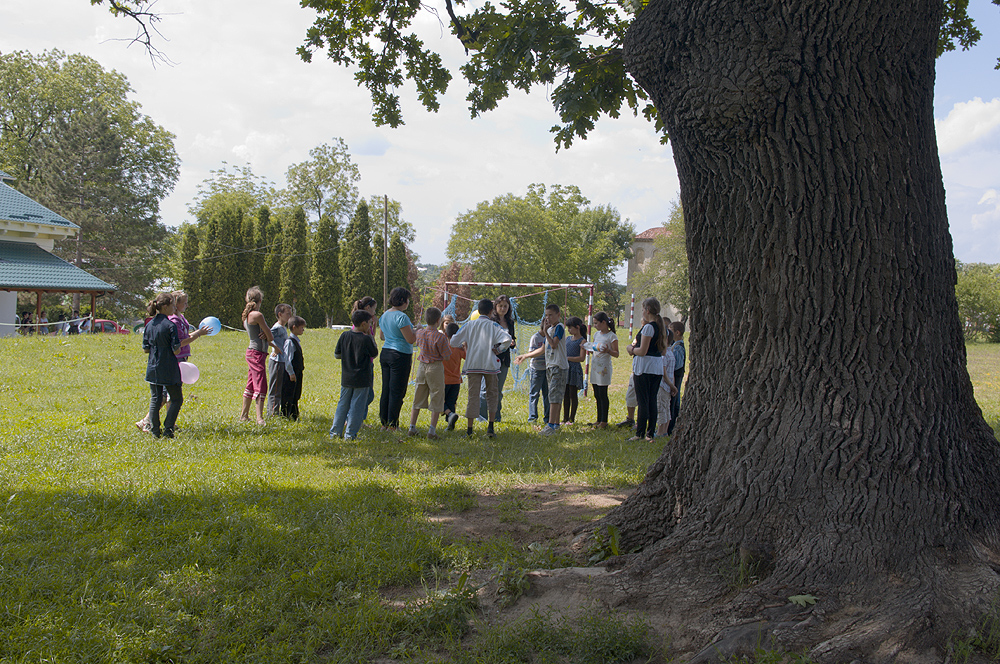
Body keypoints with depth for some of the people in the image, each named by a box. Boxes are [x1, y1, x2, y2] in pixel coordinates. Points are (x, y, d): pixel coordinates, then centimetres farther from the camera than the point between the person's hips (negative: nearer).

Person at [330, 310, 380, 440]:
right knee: (357, 406, 3)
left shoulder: (345, 336, -1)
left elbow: (337, 354, 6)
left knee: (342, 404, 15)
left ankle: (335, 432, 19)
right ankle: (350, 434, 5)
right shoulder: (366, 339, -15)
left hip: (346, 378, 5)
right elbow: (375, 354, -1)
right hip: (362, 380, -5)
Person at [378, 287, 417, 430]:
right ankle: (392, 425, 1)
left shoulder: (384, 315, 11)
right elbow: (411, 340, -17)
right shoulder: (401, 317, -16)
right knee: (397, 391, -2)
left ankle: (384, 423, 16)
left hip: (385, 353, 8)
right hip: (400, 355, -8)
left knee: (386, 390, 12)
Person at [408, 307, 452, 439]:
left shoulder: (420, 333, -1)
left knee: (418, 398, 14)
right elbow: (447, 356, -12)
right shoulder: (440, 337, -17)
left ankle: (412, 427, 16)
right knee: (436, 399, 4)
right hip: (435, 368, -5)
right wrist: (447, 344, 5)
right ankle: (432, 430, 0)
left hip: (422, 366, 5)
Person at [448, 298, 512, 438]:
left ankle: (469, 429, 3)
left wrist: (466, 346, 21)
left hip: (473, 365, 2)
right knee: (492, 395, 12)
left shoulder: (469, 325, 4)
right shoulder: (493, 325, -2)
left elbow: (453, 342, 4)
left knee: (473, 396, 4)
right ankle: (490, 427, 4)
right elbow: (507, 339, -19)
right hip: (490, 365, -1)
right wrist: (498, 350, -3)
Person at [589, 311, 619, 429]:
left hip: (604, 367, -7)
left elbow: (616, 354, -10)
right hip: (595, 366, 7)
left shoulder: (612, 336, -8)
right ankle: (599, 419, 16)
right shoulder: (597, 334, 14)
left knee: (603, 394, -5)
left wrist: (608, 350, -28)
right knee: (597, 395, 9)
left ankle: (604, 421, 0)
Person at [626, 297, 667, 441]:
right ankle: (650, 433, 13)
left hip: (645, 367, -8)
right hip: (658, 367, 8)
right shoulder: (662, 328, 11)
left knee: (642, 401, -4)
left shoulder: (648, 327, -15)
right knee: (652, 400, 10)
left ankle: (640, 433, -2)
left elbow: (642, 351, -19)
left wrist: (631, 349, 0)